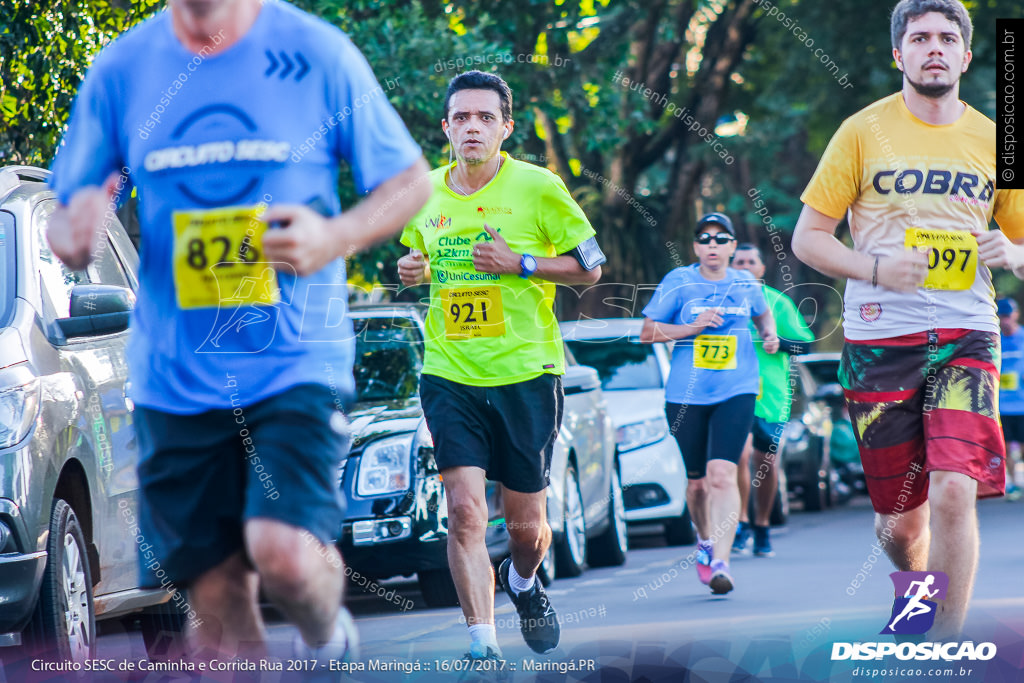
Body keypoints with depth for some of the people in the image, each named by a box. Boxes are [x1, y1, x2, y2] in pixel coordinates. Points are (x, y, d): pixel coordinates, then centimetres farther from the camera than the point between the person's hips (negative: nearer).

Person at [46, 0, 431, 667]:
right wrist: (78, 232, -16)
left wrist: (337, 237, -14)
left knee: (284, 554, -21)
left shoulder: (317, 53, -4)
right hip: (174, 379, 3)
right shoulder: (121, 70, 2)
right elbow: (69, 224, 10)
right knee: (220, 612, 5)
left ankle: (327, 638, 12)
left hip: (297, 362, -3)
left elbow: (410, 180, 6)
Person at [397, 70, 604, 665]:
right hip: (451, 375, 2)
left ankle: (523, 582, 42)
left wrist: (520, 263, -14)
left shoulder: (537, 187, -5)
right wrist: (413, 268, 1)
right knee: (465, 510, -15)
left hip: (526, 374, -1)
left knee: (526, 524, 8)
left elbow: (591, 266, -1)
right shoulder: (424, 193, 5)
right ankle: (483, 643, -14)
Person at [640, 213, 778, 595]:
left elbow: (762, 314, 29)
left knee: (722, 473, -18)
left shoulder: (746, 285, 8)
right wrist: (692, 327, -11)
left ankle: (720, 563, -23)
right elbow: (647, 332, 2)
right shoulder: (679, 283, 0)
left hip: (736, 392, 0)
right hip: (686, 394, 0)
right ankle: (705, 541, 38)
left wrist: (769, 334, 8)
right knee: (697, 480, 9)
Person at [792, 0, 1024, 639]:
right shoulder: (863, 131, 2)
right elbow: (808, 237, 3)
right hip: (880, 339, 0)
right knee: (900, 519, 4)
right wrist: (876, 268, -14)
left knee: (953, 492, -18)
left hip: (966, 337, 0)